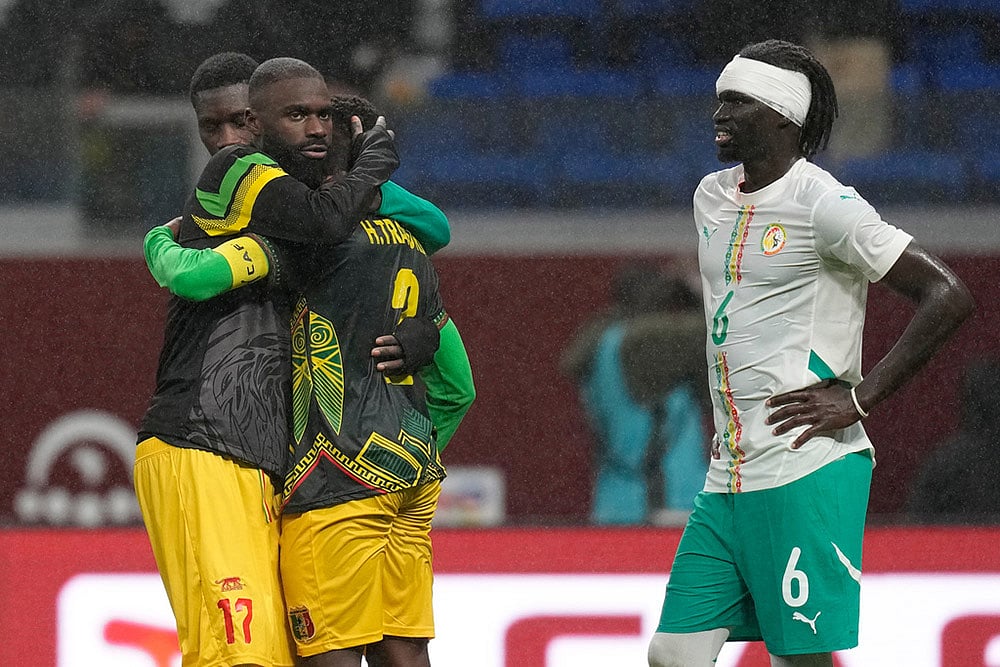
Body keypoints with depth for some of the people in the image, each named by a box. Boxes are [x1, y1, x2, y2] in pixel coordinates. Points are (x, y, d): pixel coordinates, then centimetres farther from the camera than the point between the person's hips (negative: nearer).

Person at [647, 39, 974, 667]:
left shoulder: (824, 205, -10)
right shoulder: (712, 197, 15)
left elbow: (949, 297, -15)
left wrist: (859, 399, -15)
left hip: (805, 476, -8)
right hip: (726, 476, 8)